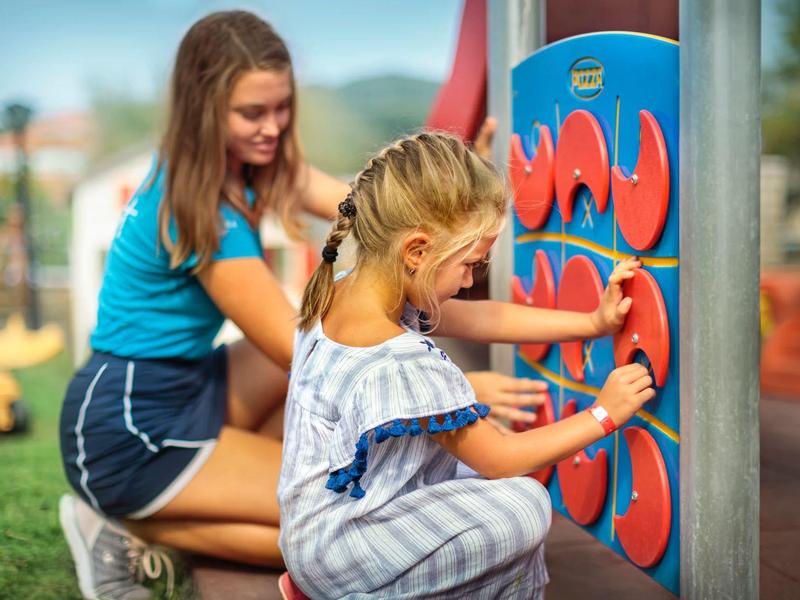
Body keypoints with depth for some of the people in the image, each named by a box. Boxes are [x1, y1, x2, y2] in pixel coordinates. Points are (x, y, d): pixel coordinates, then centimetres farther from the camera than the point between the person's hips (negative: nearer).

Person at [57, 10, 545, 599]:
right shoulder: (202, 213, -25)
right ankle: (129, 529, -4)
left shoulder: (252, 161, 1)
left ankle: (245, 475, 4)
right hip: (127, 434, -9)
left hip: (186, 383, 9)